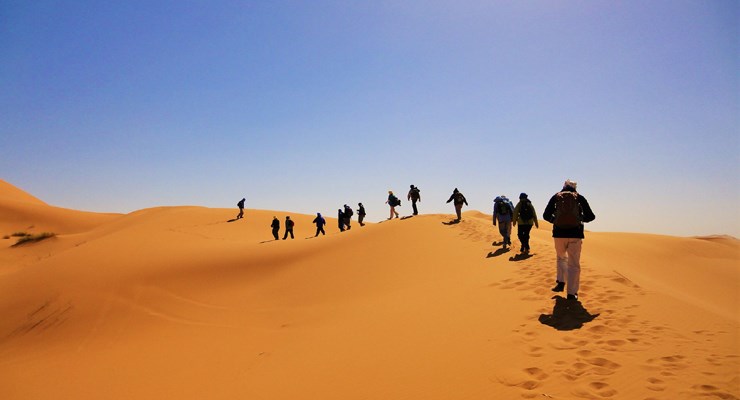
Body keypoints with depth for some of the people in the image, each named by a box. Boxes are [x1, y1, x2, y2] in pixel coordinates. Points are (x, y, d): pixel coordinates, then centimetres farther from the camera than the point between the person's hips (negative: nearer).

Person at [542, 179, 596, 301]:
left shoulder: (556, 197, 8)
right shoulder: (579, 197, 6)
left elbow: (546, 216, 5)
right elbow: (590, 216, 5)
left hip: (559, 233, 1)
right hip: (575, 233, -1)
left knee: (561, 258, 25)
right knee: (574, 264, 4)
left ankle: (561, 282, 14)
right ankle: (572, 293, 3)